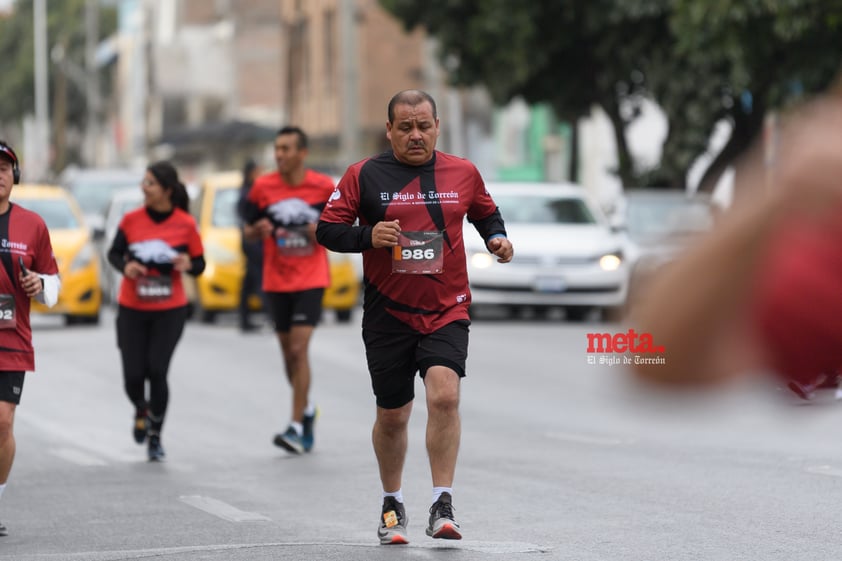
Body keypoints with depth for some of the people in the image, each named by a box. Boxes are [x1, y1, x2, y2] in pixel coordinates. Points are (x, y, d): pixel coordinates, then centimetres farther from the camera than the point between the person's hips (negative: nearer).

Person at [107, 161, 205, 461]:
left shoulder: (186, 224, -7)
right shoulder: (131, 220, -5)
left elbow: (199, 264, 2)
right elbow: (114, 253, 7)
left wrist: (189, 265, -21)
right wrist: (124, 266, -14)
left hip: (170, 311, -1)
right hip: (132, 309, 1)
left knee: (157, 371, -9)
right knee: (133, 376, -1)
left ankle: (155, 436, 11)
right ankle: (141, 412, 36)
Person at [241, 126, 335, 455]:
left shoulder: (324, 187, -4)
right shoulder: (262, 188, 0)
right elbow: (248, 231, 8)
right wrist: (259, 229, -15)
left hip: (311, 280, -3)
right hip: (276, 282, 3)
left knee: (299, 349, -14)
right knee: (289, 354, 11)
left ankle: (297, 427, -12)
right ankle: (306, 409, 35)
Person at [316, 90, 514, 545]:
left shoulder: (463, 173, 4)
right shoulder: (363, 176, -2)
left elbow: (485, 213, 22)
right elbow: (327, 230, -1)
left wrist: (497, 238, 1)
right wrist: (368, 237, -19)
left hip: (447, 310, 0)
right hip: (388, 314, 0)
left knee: (444, 394, -23)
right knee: (391, 415, 9)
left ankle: (442, 507, -17)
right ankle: (392, 505, 32)